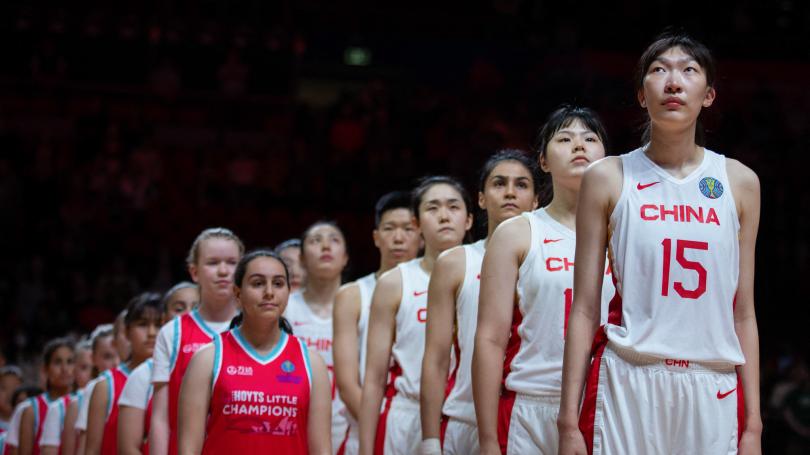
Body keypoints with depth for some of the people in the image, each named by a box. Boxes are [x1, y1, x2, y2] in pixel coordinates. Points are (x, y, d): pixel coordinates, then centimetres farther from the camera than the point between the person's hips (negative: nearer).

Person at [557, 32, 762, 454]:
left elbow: (743, 313, 9)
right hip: (627, 385, -2)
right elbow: (584, 308, 2)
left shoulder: (739, 182, 9)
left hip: (714, 393, 2)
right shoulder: (608, 178, 3)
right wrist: (568, 421, -3)